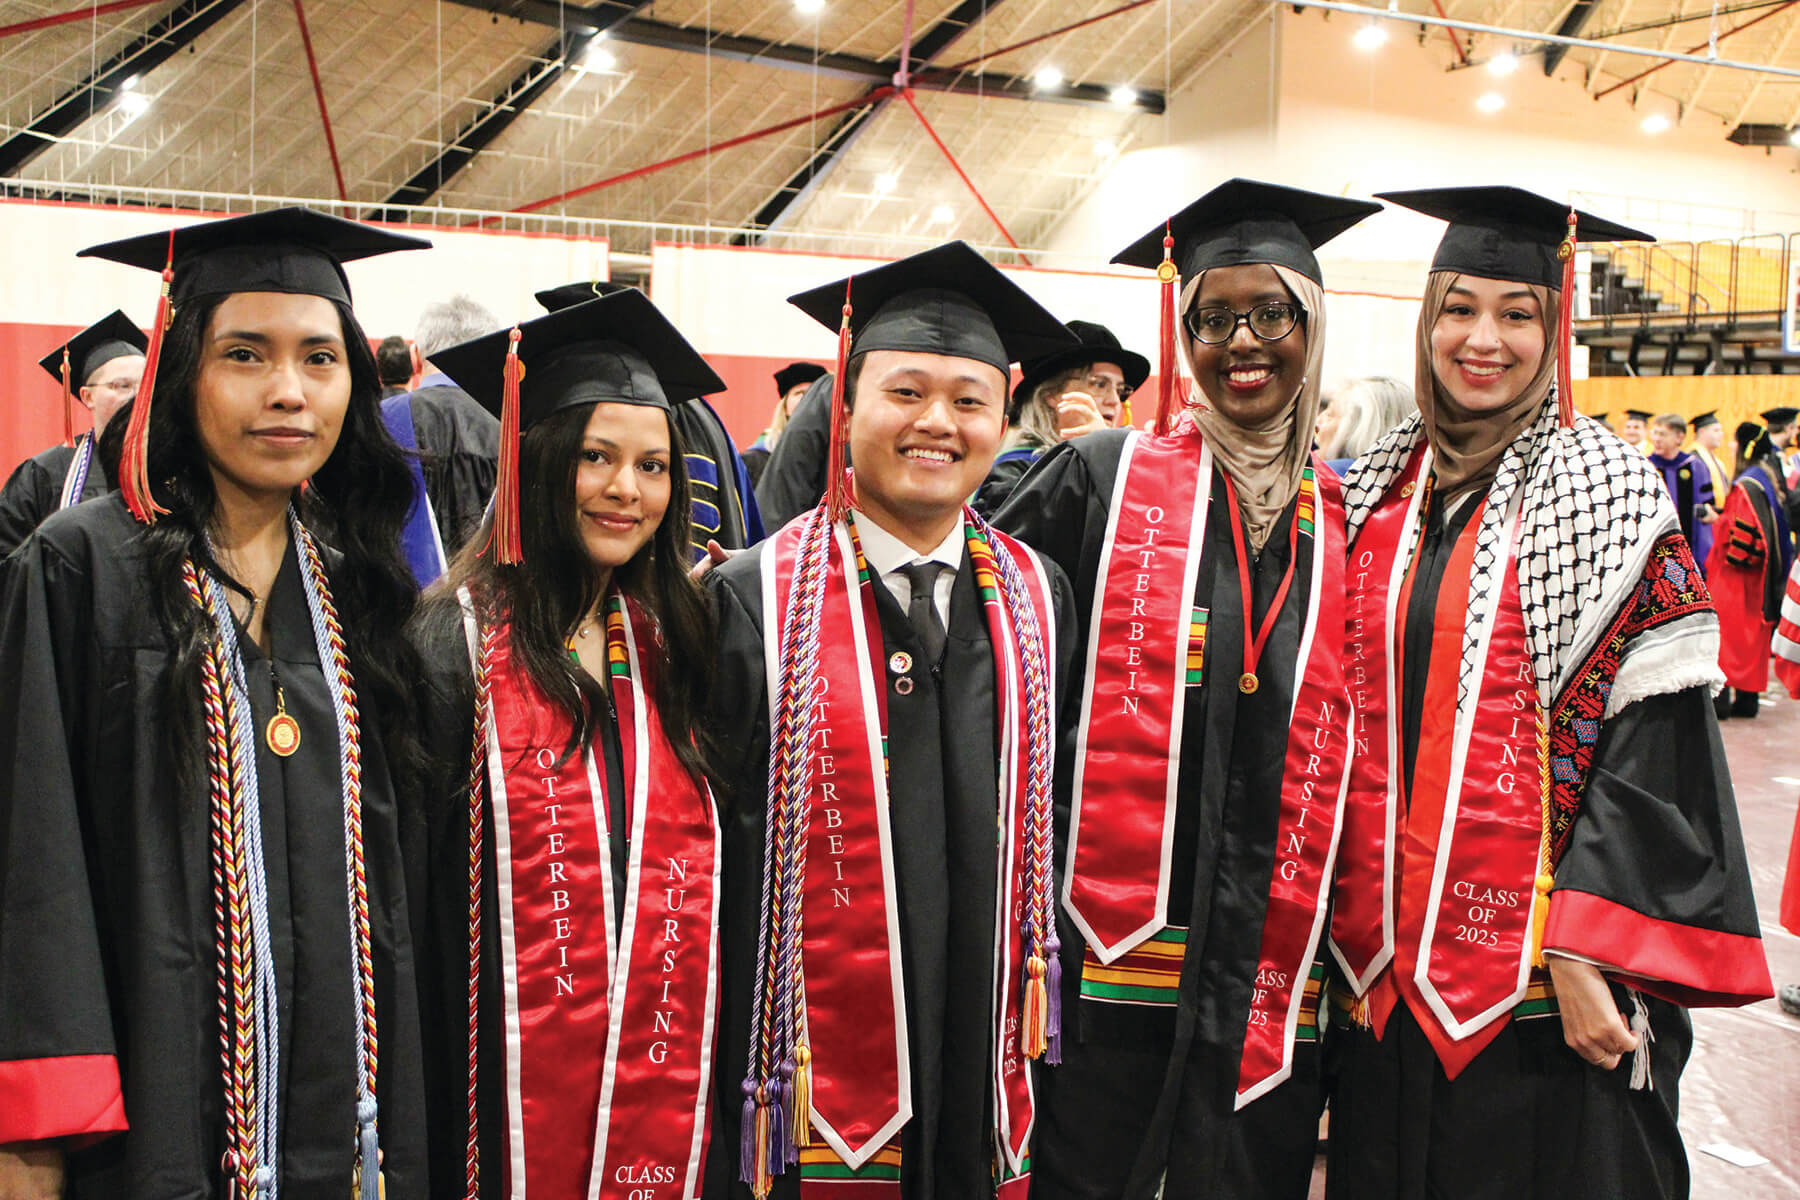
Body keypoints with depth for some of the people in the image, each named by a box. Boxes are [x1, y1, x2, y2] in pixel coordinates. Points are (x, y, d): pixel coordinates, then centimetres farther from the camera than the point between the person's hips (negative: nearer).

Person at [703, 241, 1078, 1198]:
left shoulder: (1036, 597, 4)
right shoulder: (755, 600, -8)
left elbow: (1046, 820, 11)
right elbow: (705, 851, -6)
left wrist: (1036, 1035, 11)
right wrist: (712, 1075, -5)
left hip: (985, 1083, 4)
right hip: (812, 1095, -3)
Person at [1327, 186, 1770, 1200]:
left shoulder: (1608, 492, -7)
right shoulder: (1382, 487, 7)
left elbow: (1658, 741, -12)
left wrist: (1585, 951, -18)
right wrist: (1352, 919, 9)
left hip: (1542, 977, -4)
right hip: (1388, 965, 5)